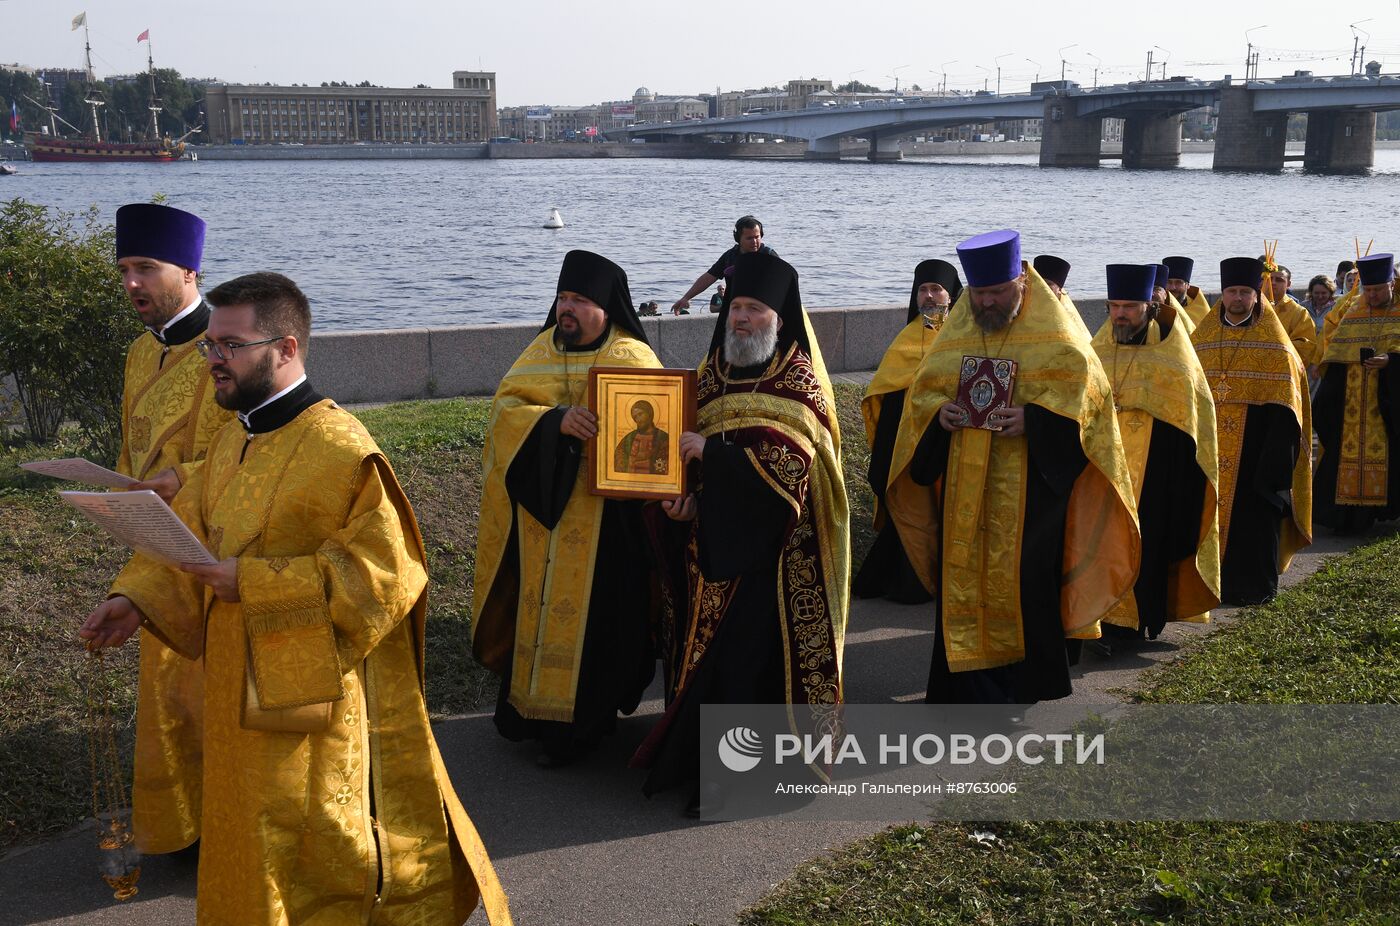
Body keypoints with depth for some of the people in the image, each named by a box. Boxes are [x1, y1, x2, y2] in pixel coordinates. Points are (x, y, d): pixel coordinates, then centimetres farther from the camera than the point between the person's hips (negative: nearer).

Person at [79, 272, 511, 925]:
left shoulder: (341, 450, -20)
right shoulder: (233, 440, 8)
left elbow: (382, 572, -24)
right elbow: (188, 530, 13)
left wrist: (251, 582, -25)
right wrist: (137, 598, -6)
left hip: (317, 695, -8)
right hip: (244, 688, 8)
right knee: (250, 840, 19)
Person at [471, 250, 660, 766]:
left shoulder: (632, 358, -5)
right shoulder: (542, 350, 6)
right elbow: (505, 408, -5)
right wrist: (555, 421, -24)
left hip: (603, 519, -4)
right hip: (538, 509, 5)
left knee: (587, 614, 2)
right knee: (536, 605, 13)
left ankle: (575, 724, 14)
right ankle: (529, 702, 29)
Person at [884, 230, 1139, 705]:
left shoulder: (1053, 331, -2)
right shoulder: (956, 329, 10)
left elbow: (1085, 386, -7)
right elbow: (923, 388, 13)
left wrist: (1032, 417, -21)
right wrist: (939, 412, -9)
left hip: (1031, 482, -4)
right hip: (964, 483, 4)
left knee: (1023, 578, -2)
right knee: (963, 575, 3)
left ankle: (1024, 682, 15)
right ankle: (971, 686, 13)